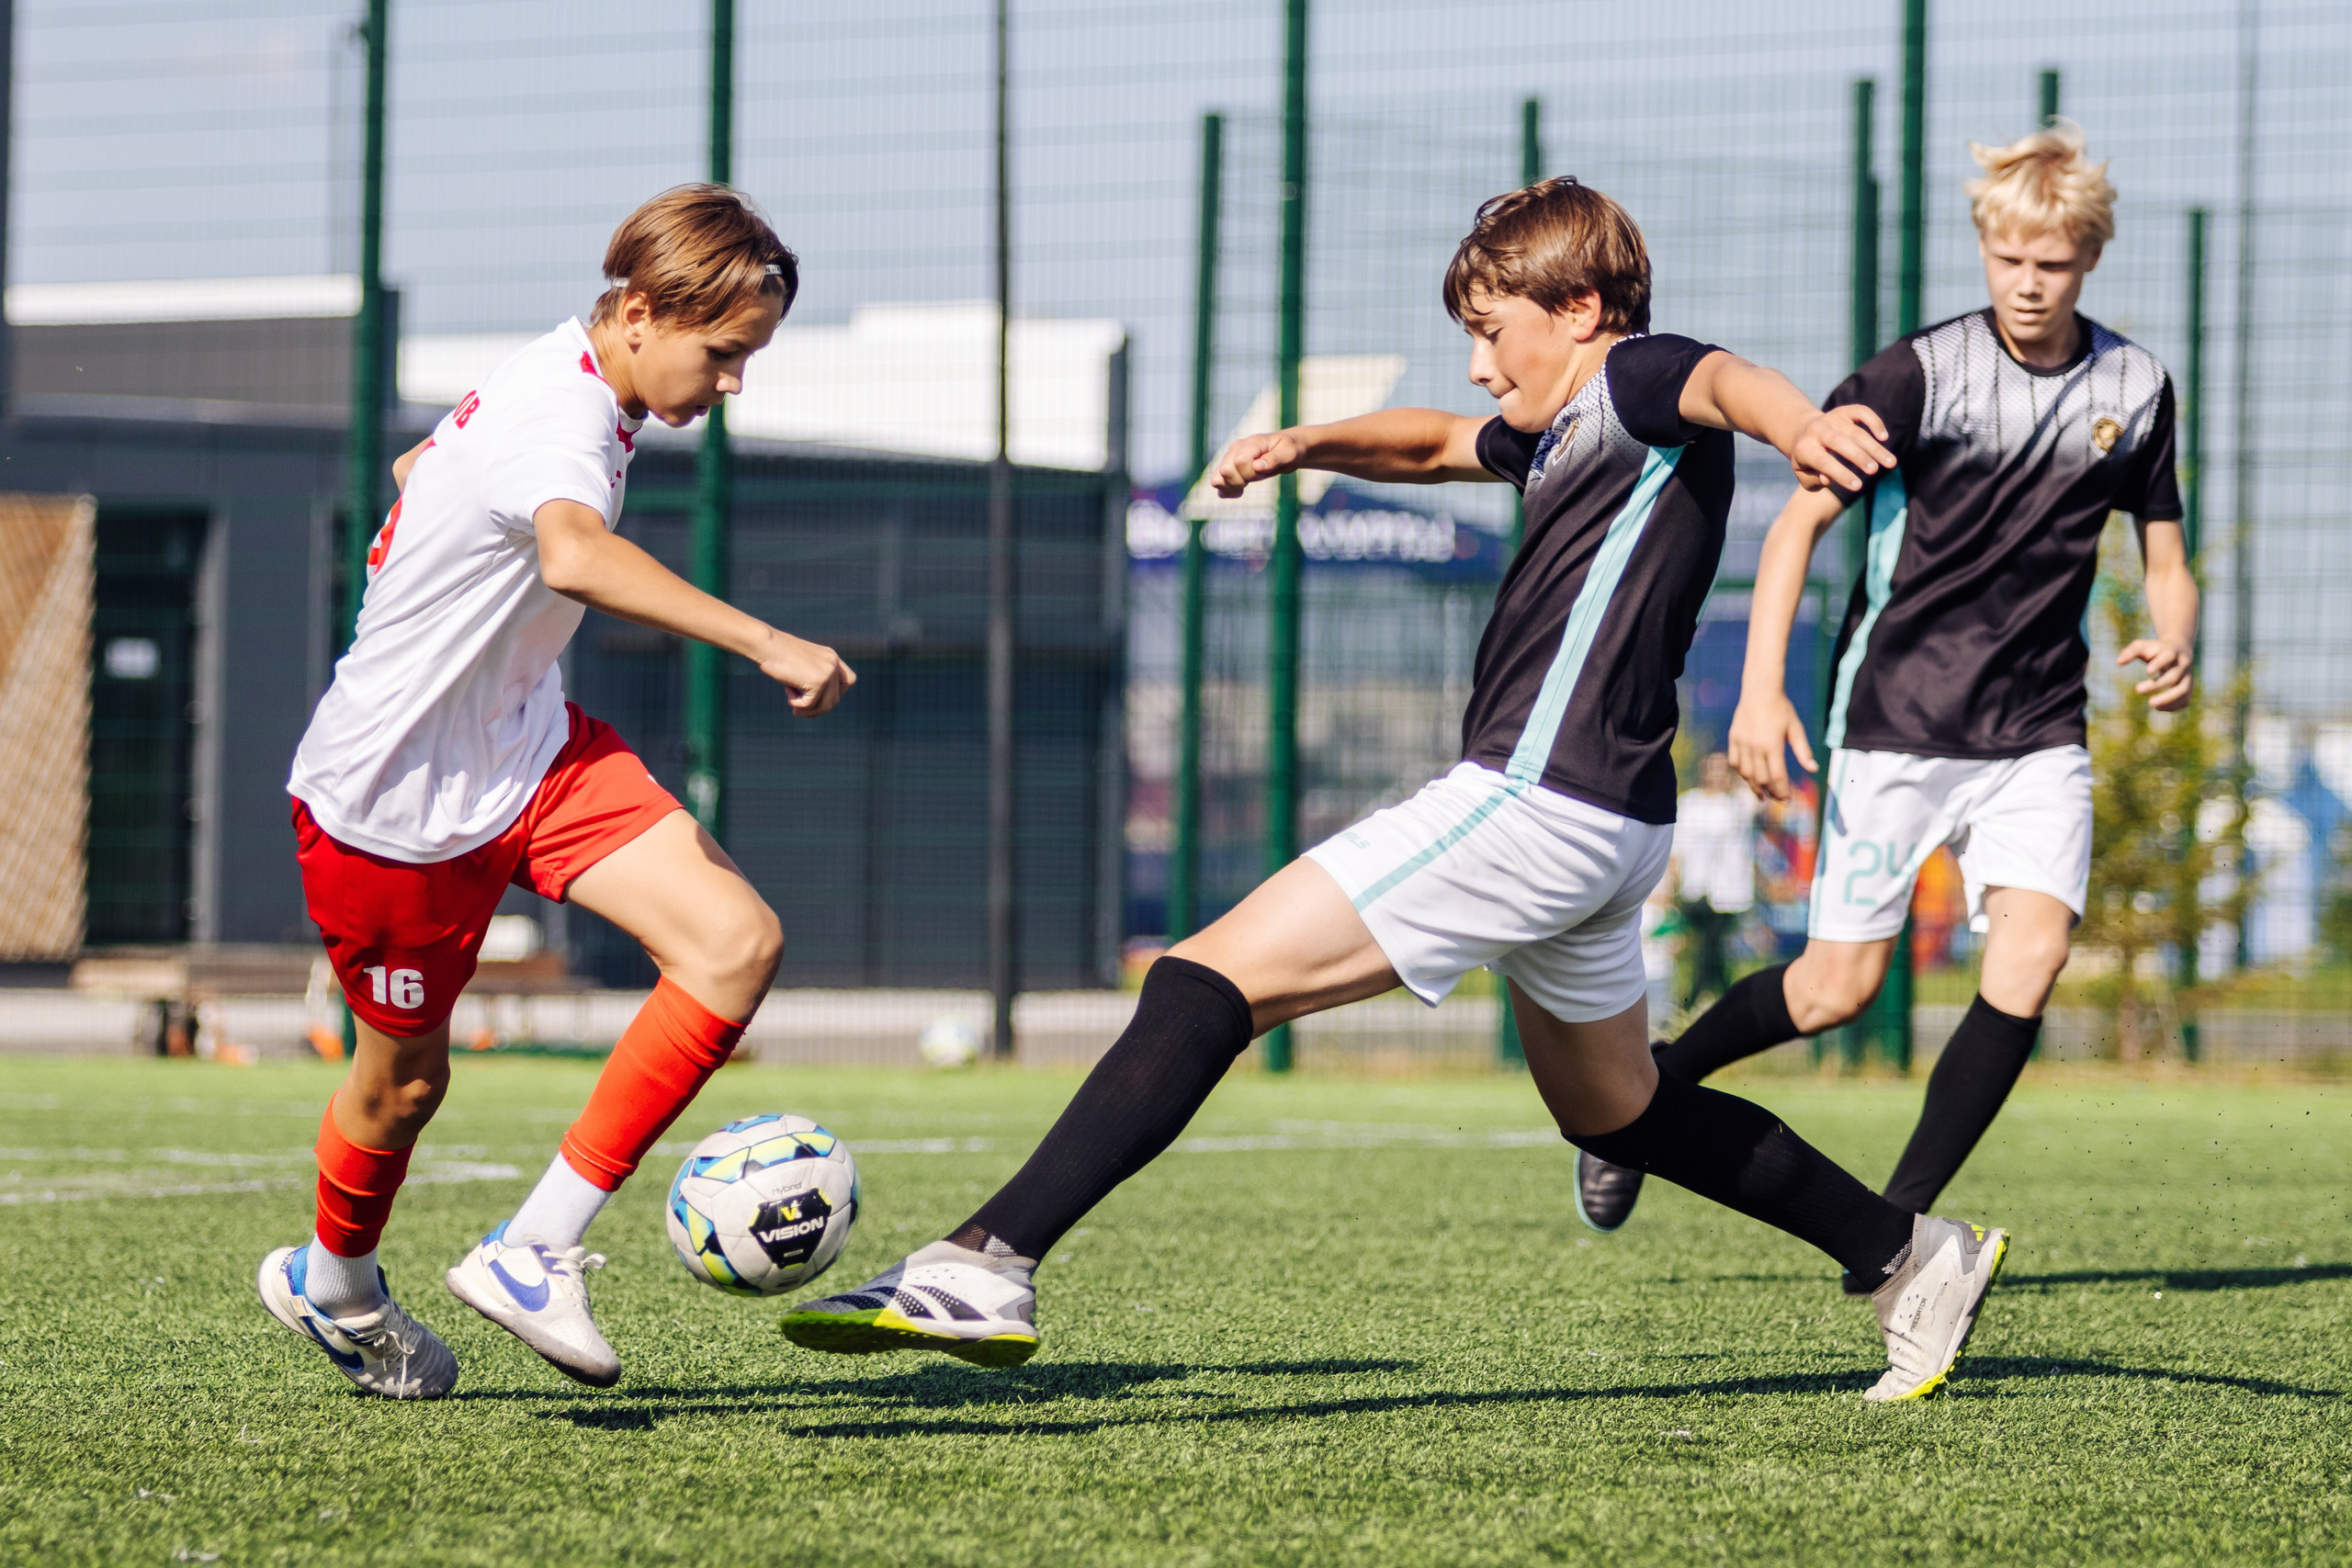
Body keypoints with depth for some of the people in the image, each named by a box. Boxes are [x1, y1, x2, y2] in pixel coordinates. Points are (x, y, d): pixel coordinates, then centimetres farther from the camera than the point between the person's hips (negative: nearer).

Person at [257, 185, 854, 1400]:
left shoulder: (553, 388, 1)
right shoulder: (560, 423, -29)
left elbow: (417, 469, 21)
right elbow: (575, 557, -52)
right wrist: (766, 645, -58)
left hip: (528, 749, 9)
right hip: (394, 799, -9)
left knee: (736, 942, -12)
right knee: (407, 1078, 11)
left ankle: (537, 1253, -8)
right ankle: (334, 1283, 45)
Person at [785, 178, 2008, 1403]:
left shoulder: (1635, 383, -8)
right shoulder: (1565, 431, 21)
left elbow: (1719, 381, -32)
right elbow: (1436, 444, 40)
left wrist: (1797, 425, -56)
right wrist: (1307, 446, 20)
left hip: (1533, 800, -11)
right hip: (1604, 824, 11)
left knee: (1209, 981, -15)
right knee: (1615, 1112, 28)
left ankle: (987, 1265, -25)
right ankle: (1913, 1255, 32)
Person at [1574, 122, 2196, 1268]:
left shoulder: (2135, 388, 3)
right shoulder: (1923, 374, -9)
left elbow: (2164, 560, 14)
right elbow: (1799, 520, -8)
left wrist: (2172, 643, -9)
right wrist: (1761, 689, -18)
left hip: (2037, 734, 3)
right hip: (1897, 724, -3)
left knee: (2033, 950, -18)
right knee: (1838, 989, -3)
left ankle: (1894, 1231, -9)